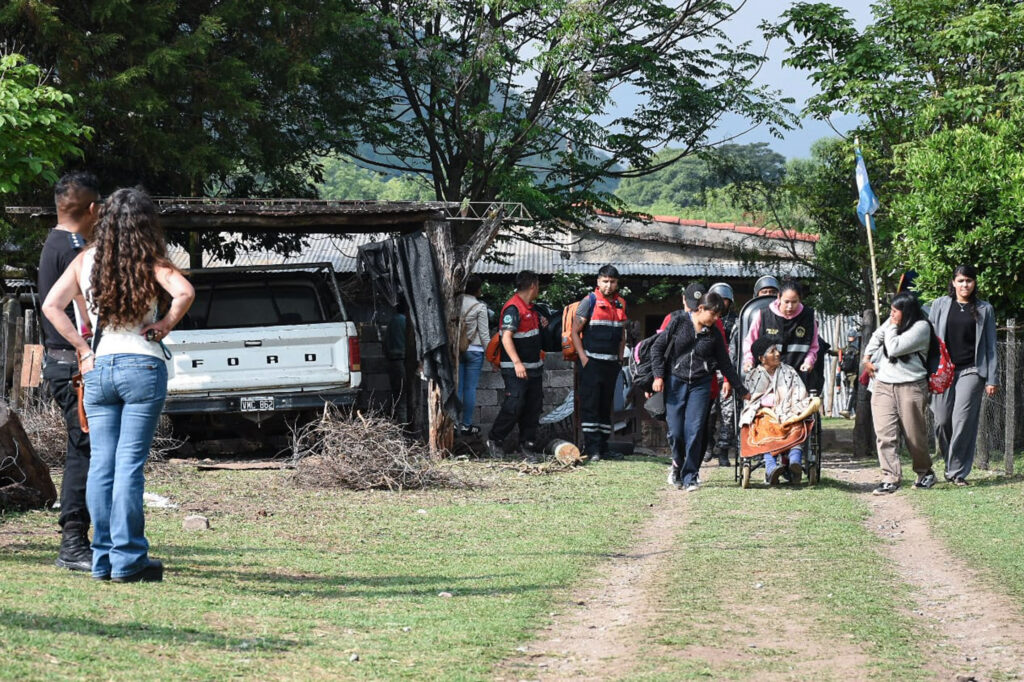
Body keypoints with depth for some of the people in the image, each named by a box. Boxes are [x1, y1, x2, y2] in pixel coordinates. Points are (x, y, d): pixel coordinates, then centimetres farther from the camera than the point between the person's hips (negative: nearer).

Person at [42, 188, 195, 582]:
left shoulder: (86, 261, 7)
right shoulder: (148, 262, -4)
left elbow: (51, 306, 3)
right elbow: (184, 292, -20)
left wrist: (82, 349, 5)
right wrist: (165, 325, -4)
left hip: (98, 369, 4)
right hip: (142, 366, -4)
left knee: (101, 464, 7)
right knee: (130, 463, -4)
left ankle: (103, 558, 8)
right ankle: (127, 560, -4)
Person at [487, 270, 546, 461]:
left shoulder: (530, 308, 15)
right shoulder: (513, 308, -15)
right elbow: (506, 338, -24)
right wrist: (517, 363, -31)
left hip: (533, 367, 9)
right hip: (515, 369, -9)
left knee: (532, 408, 7)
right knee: (514, 405, -11)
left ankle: (527, 444, 12)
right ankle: (494, 440, 5)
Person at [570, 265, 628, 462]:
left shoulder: (620, 304, 12)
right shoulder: (589, 302, -4)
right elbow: (575, 331, -5)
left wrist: (620, 358, 12)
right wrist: (583, 358, -11)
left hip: (612, 363, 6)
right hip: (591, 362, -6)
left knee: (606, 405, 9)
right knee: (590, 404, -8)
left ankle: (603, 446, 15)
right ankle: (592, 448, -10)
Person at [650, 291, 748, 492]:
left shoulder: (714, 334, 6)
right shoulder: (679, 322, -1)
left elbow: (725, 364, 15)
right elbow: (657, 347, 1)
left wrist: (742, 391, 18)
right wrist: (658, 376, -7)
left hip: (700, 385, 1)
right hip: (675, 383, -1)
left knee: (694, 430, -9)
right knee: (676, 431, -3)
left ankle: (690, 477, -2)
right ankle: (678, 464, 25)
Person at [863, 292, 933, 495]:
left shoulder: (920, 327, -10)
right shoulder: (891, 322, 10)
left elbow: (894, 348, -18)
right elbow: (877, 337, 27)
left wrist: (892, 327, -6)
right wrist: (867, 358, 16)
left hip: (910, 388, -5)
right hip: (883, 386, 5)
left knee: (915, 435, 4)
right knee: (884, 434, -8)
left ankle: (925, 472, 27)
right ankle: (890, 478, -9)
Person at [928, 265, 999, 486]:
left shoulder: (984, 310, 8)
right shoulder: (940, 305, 9)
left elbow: (990, 346, 8)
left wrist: (992, 379, 2)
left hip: (971, 371, -1)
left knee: (963, 421, -9)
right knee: (942, 421, -2)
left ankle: (957, 471, -4)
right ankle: (950, 462, 18)